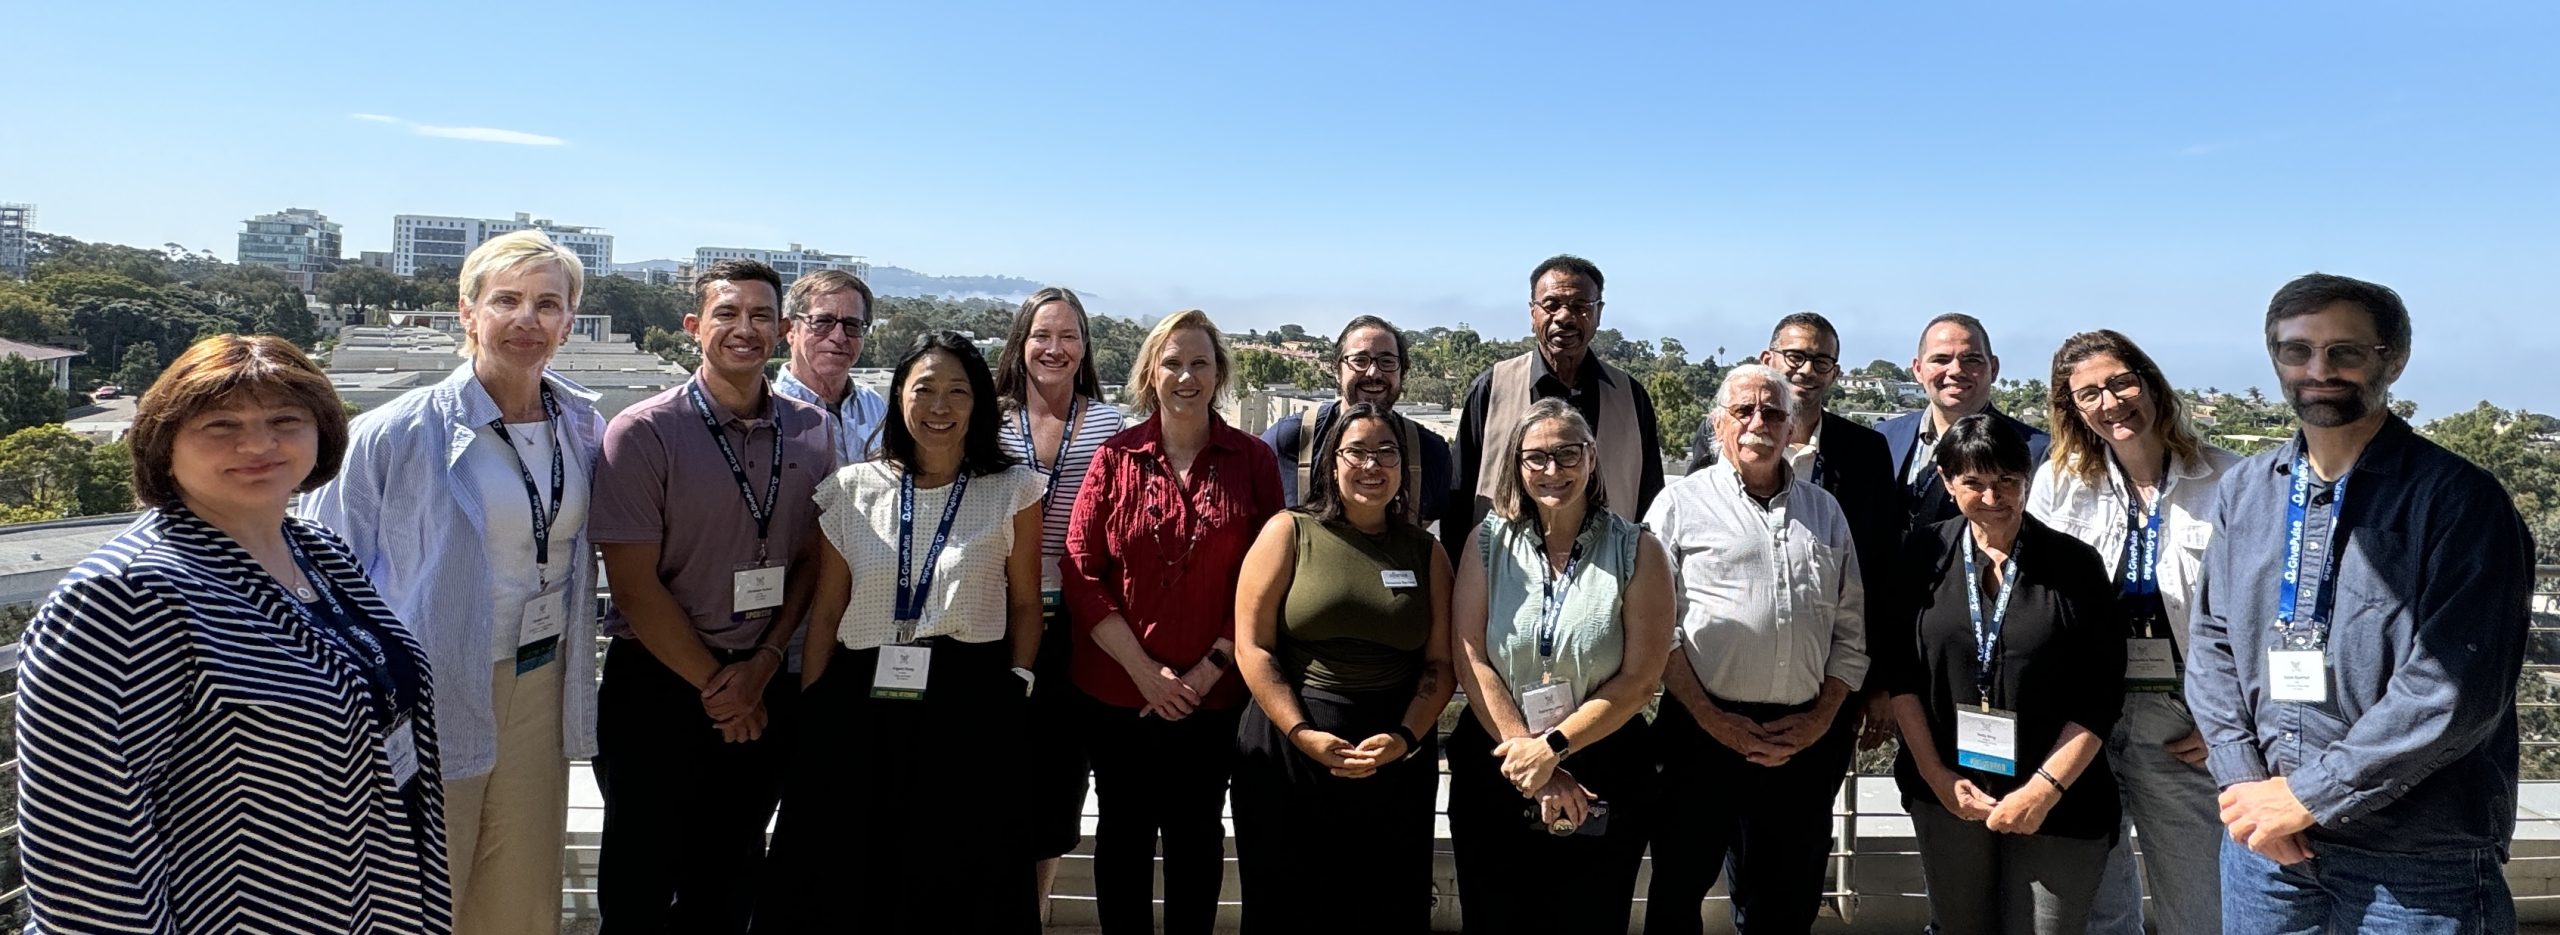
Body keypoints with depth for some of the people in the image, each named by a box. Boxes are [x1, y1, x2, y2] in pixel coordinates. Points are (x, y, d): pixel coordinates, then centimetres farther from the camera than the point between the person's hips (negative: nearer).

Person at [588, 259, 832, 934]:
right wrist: (713, 683, -9)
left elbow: (812, 561, 5)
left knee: (729, 879, 16)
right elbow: (634, 583, -12)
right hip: (656, 687, -3)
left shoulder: (811, 433, 1)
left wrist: (763, 665, -6)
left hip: (765, 688, 3)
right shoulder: (643, 432, -11)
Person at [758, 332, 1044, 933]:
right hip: (860, 708, 2)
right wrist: (808, 719, 8)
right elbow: (826, 611, 8)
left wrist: (1017, 685, -4)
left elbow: (1024, 604, 7)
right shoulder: (852, 490, 5)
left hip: (970, 715, -2)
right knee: (841, 886, 10)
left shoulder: (1012, 491, 1)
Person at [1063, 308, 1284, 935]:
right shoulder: (1116, 456, -2)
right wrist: (1145, 671, -11)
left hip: (1213, 691, 0)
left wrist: (1210, 668, -10)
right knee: (1124, 827, 14)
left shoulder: (1252, 460, -3)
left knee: (1194, 829, 14)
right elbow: (1081, 573, -5)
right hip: (1117, 688, 1)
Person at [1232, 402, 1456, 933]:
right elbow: (1252, 646, -5)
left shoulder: (1425, 552, 8)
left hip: (1396, 764, 2)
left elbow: (1441, 662, 5)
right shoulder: (1289, 532, 0)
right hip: (1288, 755, -2)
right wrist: (1302, 734, -13)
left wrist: (1406, 738, -10)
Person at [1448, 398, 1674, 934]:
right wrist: (1530, 761, -13)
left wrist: (1552, 747, -16)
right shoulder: (1489, 542, -1)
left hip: (1603, 786, -1)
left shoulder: (1637, 552, -5)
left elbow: (1641, 678, -9)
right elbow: (1470, 660, -7)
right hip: (1495, 768, 1)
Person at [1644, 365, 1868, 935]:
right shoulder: (1682, 504, 0)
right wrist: (1714, 720, -10)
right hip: (1705, 733, -3)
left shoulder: (1824, 511, 12)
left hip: (1808, 737, 4)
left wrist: (1821, 718, 0)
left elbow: (1852, 629, 12)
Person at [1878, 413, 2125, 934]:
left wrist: (2045, 788, -11)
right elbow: (1898, 671, 1)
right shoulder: (1923, 556, 0)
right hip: (1947, 795, 2)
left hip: (2058, 807, -1)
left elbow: (2101, 695, -4)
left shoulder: (2075, 566, -3)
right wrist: (1937, 775, -4)